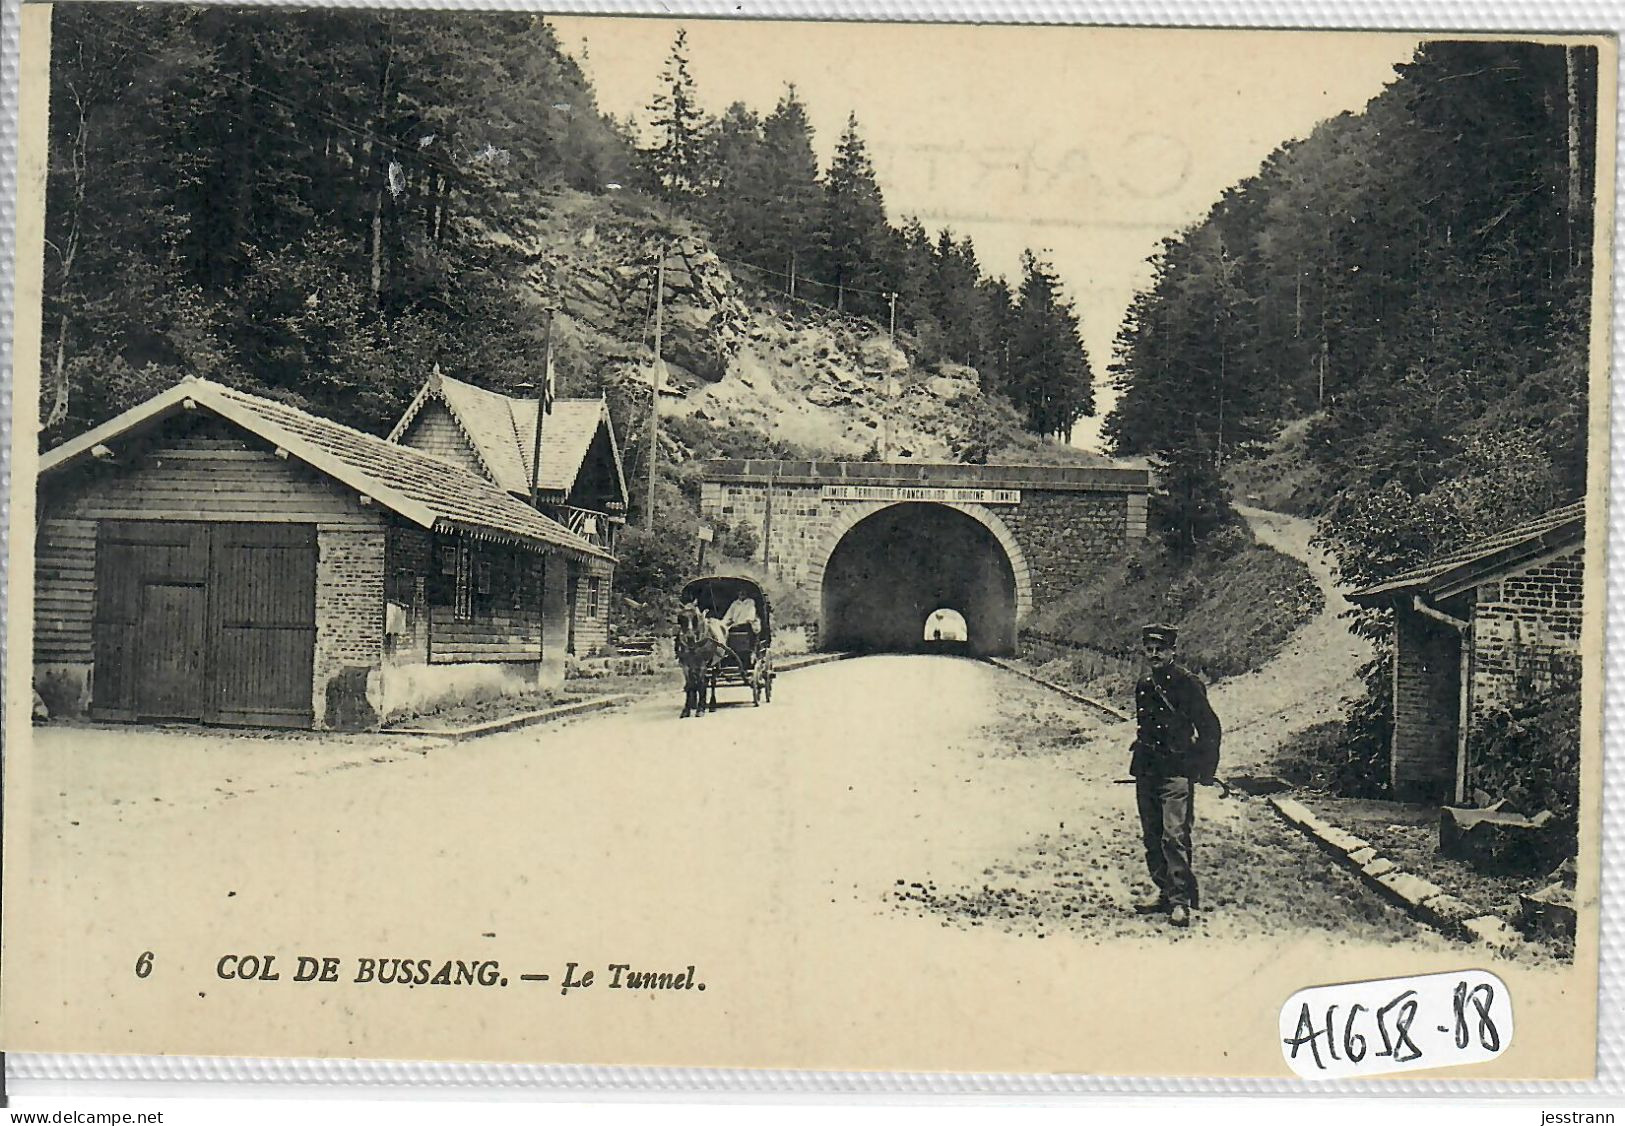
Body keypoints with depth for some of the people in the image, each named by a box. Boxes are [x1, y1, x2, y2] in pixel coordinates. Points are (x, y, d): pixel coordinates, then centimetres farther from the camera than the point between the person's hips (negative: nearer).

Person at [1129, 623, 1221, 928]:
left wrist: (1204, 772, -7)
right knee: (1151, 837, 10)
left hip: (1176, 771, -7)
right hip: (1146, 772, 7)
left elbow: (1210, 728, -4)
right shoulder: (1143, 686, 13)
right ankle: (1165, 893, 20)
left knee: (1174, 836, -13)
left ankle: (1181, 901, -10)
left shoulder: (1187, 684, -6)